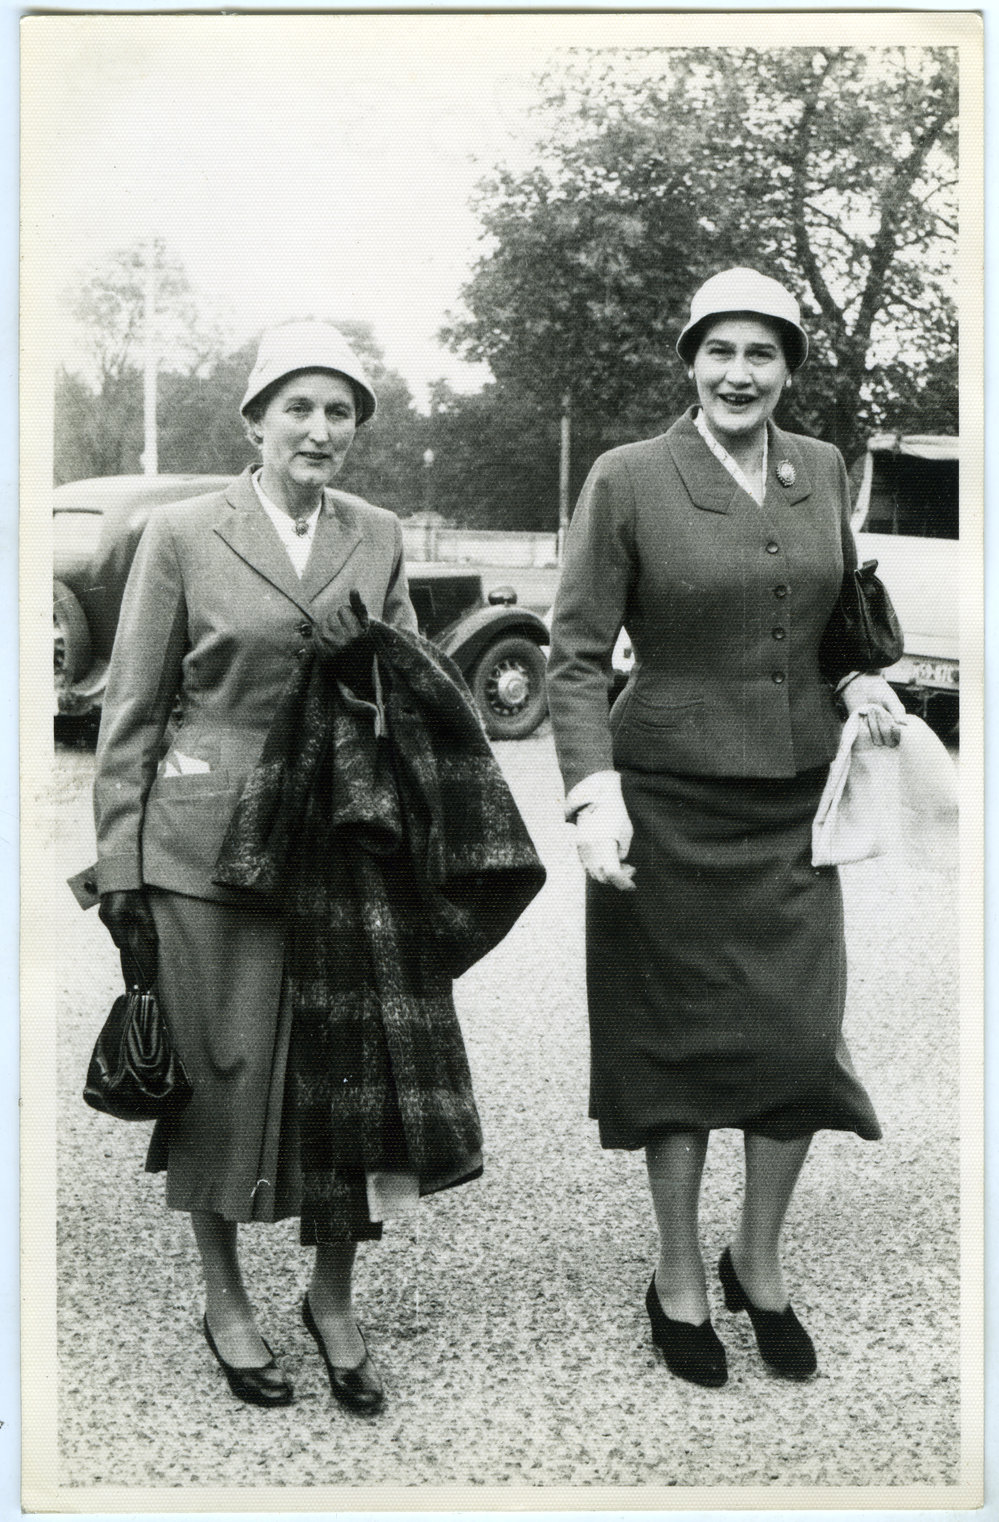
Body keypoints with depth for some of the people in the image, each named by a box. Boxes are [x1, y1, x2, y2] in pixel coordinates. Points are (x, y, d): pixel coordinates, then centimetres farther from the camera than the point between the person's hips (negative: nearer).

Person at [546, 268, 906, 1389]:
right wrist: (593, 791, -20)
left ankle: (759, 1262, 28)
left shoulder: (823, 471, 7)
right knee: (684, 1038, 6)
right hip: (671, 800, -4)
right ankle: (678, 1279, 26)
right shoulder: (627, 481, -7)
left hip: (796, 801, 4)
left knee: (801, 1035, 3)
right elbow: (576, 656, -8)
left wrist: (860, 681, 2)